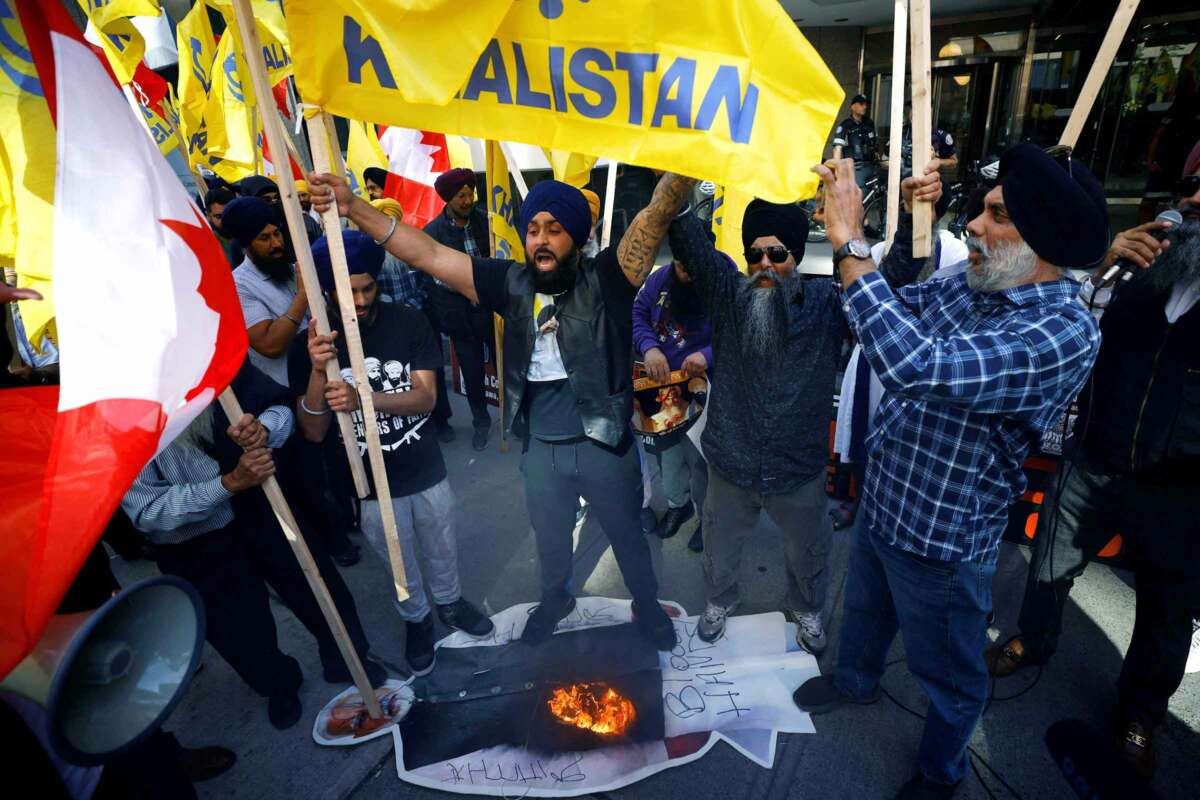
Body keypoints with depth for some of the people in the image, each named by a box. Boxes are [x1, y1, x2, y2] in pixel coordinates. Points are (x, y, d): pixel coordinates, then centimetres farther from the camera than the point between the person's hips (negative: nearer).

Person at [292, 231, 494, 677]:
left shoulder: (408, 323, -14)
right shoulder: (311, 345, -12)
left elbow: (426, 398, -18)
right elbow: (314, 433, -14)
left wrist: (364, 398, -35)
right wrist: (317, 372, -31)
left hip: (426, 469, 1)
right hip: (372, 486, 0)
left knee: (442, 552, 23)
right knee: (401, 566, 20)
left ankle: (449, 602, 53)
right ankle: (416, 620, 49)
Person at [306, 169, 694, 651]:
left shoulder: (604, 280, -14)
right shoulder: (513, 284, -6)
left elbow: (658, 213, -27)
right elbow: (429, 255, -10)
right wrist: (354, 208, -17)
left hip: (605, 445, -3)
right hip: (542, 448, 3)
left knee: (626, 535, 21)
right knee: (549, 537, 27)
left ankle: (647, 605, 50)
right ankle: (556, 597, 58)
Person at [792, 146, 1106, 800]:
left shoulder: (1064, 335, -30)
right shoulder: (969, 285, -7)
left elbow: (916, 366, -45)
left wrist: (850, 243, -38)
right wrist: (846, 231, -16)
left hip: (942, 538, -7)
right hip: (881, 501, 7)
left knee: (947, 672, 21)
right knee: (865, 609, 32)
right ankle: (854, 681, 62)